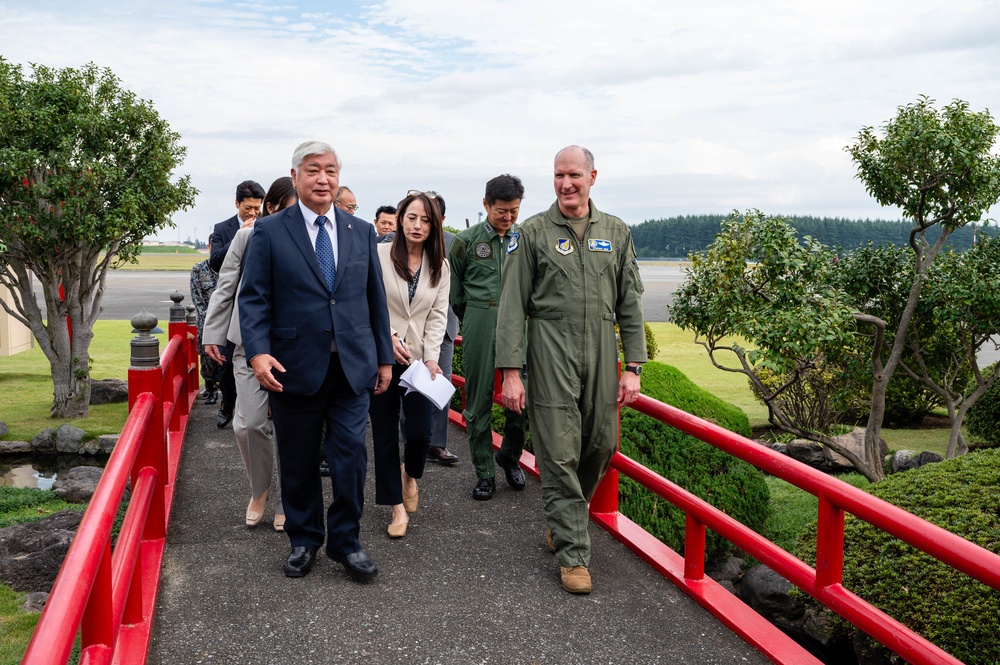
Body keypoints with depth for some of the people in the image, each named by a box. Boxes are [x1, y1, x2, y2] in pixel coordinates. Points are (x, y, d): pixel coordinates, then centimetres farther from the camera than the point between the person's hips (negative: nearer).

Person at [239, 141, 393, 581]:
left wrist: (384, 358, 11)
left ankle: (346, 540, 19)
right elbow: (253, 298, -3)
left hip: (352, 366, 2)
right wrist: (258, 352, -17)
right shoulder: (270, 231, 1)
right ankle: (303, 540, 28)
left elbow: (375, 298, 12)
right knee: (298, 462, 10)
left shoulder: (361, 232, 10)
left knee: (350, 455, 1)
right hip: (294, 367, -2)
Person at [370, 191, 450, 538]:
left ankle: (410, 474, 29)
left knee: (421, 431, -5)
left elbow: (438, 315, 2)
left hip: (419, 359, 2)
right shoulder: (380, 255, -4)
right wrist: (388, 337, -14)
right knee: (385, 434, 4)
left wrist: (431, 357, -9)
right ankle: (397, 505, 18)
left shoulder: (440, 266, 6)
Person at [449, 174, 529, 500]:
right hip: (479, 326, -1)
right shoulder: (466, 241, 3)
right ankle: (484, 472, 16)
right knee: (478, 400, 4)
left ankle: (510, 455, 23)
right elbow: (454, 287, 12)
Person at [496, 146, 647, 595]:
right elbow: (512, 305, -2)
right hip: (551, 352, -3)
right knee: (559, 455, -3)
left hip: (602, 353, 4)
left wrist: (633, 366, 4)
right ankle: (573, 553, 7)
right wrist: (510, 371, -9)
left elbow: (630, 304, 11)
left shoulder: (616, 233, 11)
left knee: (602, 445, 7)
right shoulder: (533, 233, 2)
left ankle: (562, 518, 33)